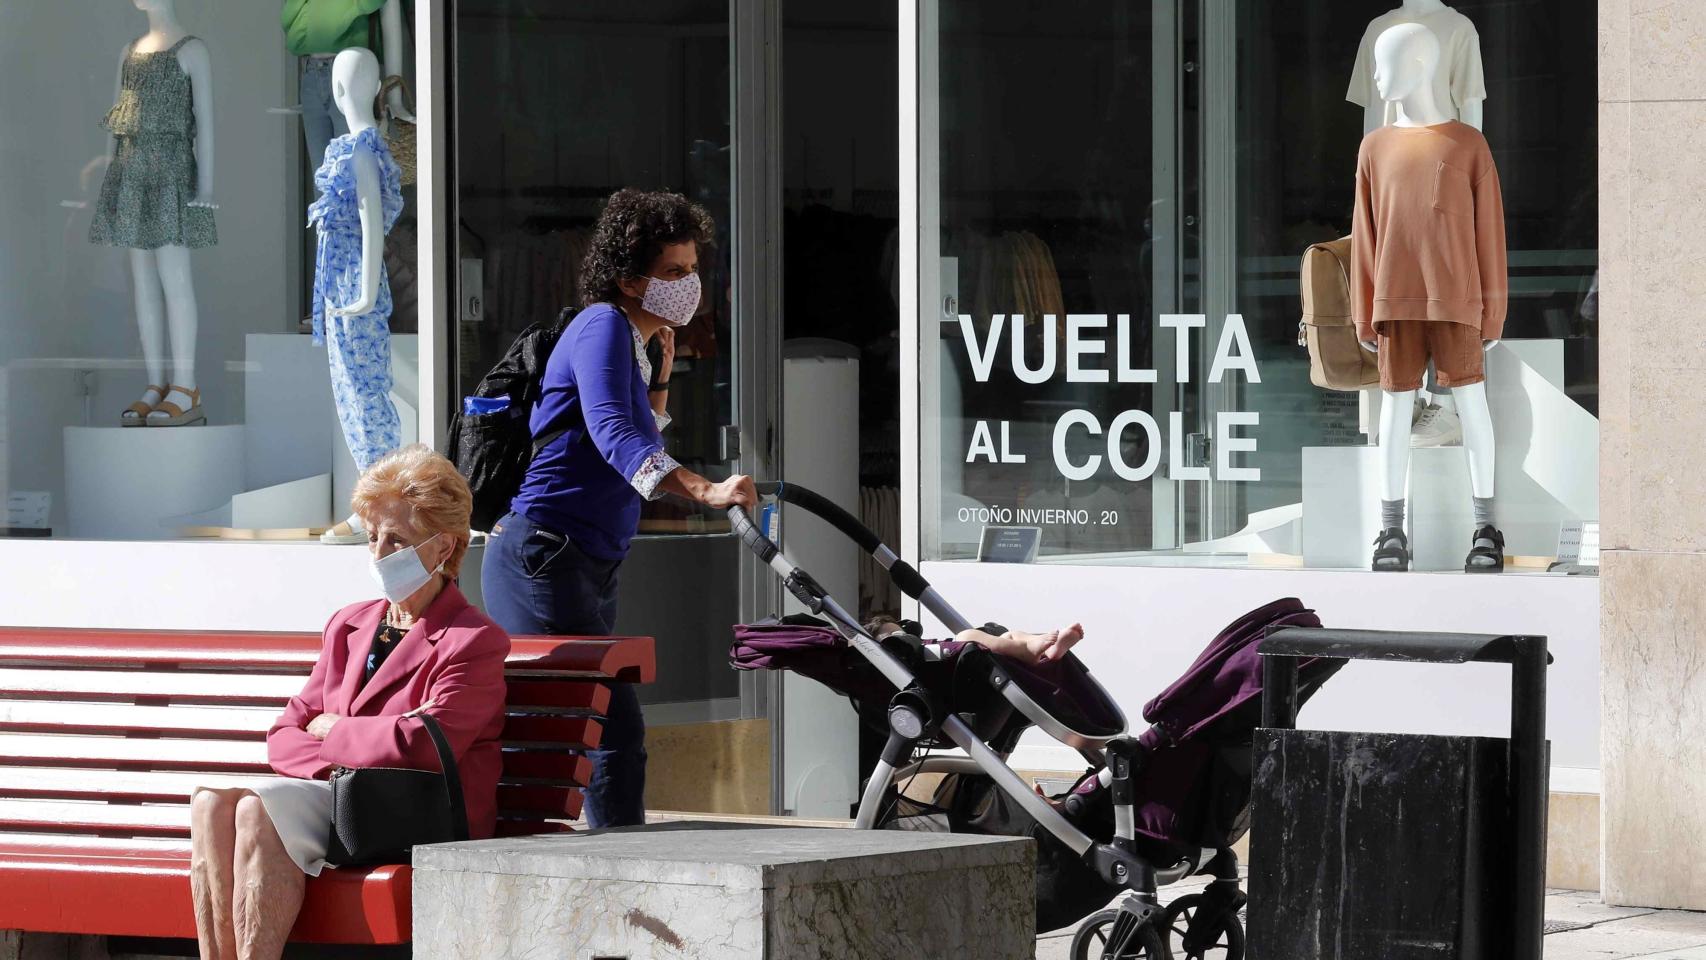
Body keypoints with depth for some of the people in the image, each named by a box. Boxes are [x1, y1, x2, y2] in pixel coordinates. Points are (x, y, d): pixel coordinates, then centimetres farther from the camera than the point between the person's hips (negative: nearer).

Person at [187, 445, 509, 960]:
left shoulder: (475, 642, 0)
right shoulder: (348, 626, 23)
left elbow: (421, 746, -16)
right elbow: (286, 737, 17)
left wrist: (331, 731, 0)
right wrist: (342, 761, -5)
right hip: (332, 791, 7)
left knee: (258, 812, -32)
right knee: (212, 805, -25)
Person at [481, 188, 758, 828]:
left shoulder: (630, 342, 21)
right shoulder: (603, 325, -10)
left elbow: (638, 446, 34)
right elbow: (612, 434, -27)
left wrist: (660, 374, 21)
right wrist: (705, 490, -39)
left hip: (586, 570, 11)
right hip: (543, 557, -11)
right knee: (616, 728, -18)